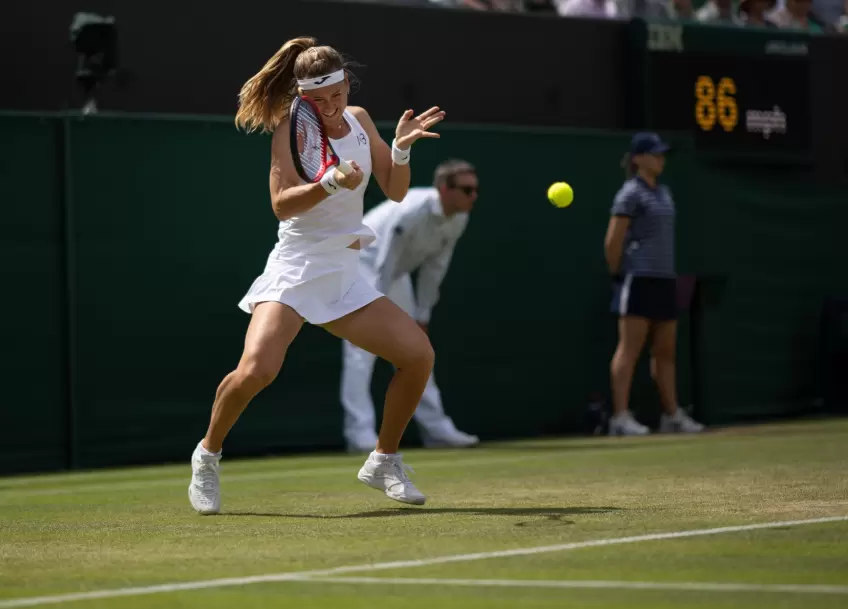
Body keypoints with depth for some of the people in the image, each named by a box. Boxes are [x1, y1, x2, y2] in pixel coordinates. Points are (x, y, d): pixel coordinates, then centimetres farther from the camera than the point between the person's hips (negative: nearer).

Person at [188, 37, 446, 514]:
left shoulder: (358, 119, 8)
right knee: (256, 370, -26)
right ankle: (208, 455, 1)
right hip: (295, 271, -6)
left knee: (419, 354, -5)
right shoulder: (292, 128, -8)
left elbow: (395, 192, 10)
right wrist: (331, 183, -32)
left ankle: (384, 461, 13)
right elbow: (281, 203, -18)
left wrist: (401, 149, -8)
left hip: (345, 276, 6)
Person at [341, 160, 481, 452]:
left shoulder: (458, 220, -11)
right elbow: (383, 267, -32)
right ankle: (360, 434, -21)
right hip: (362, 263, -8)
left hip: (395, 274, 8)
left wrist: (422, 316, 1)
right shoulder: (410, 212, -34)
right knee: (362, 349, -17)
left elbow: (433, 269, -1)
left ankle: (436, 428, 14)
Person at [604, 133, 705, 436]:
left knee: (665, 351, 10)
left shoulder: (663, 192, 16)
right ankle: (620, 417, -8)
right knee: (630, 348, -8)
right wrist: (618, 274, -3)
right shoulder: (630, 194, -8)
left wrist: (666, 270, 15)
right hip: (639, 281, -8)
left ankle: (672, 414, 15)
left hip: (665, 280, 8)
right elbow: (612, 242, -11)